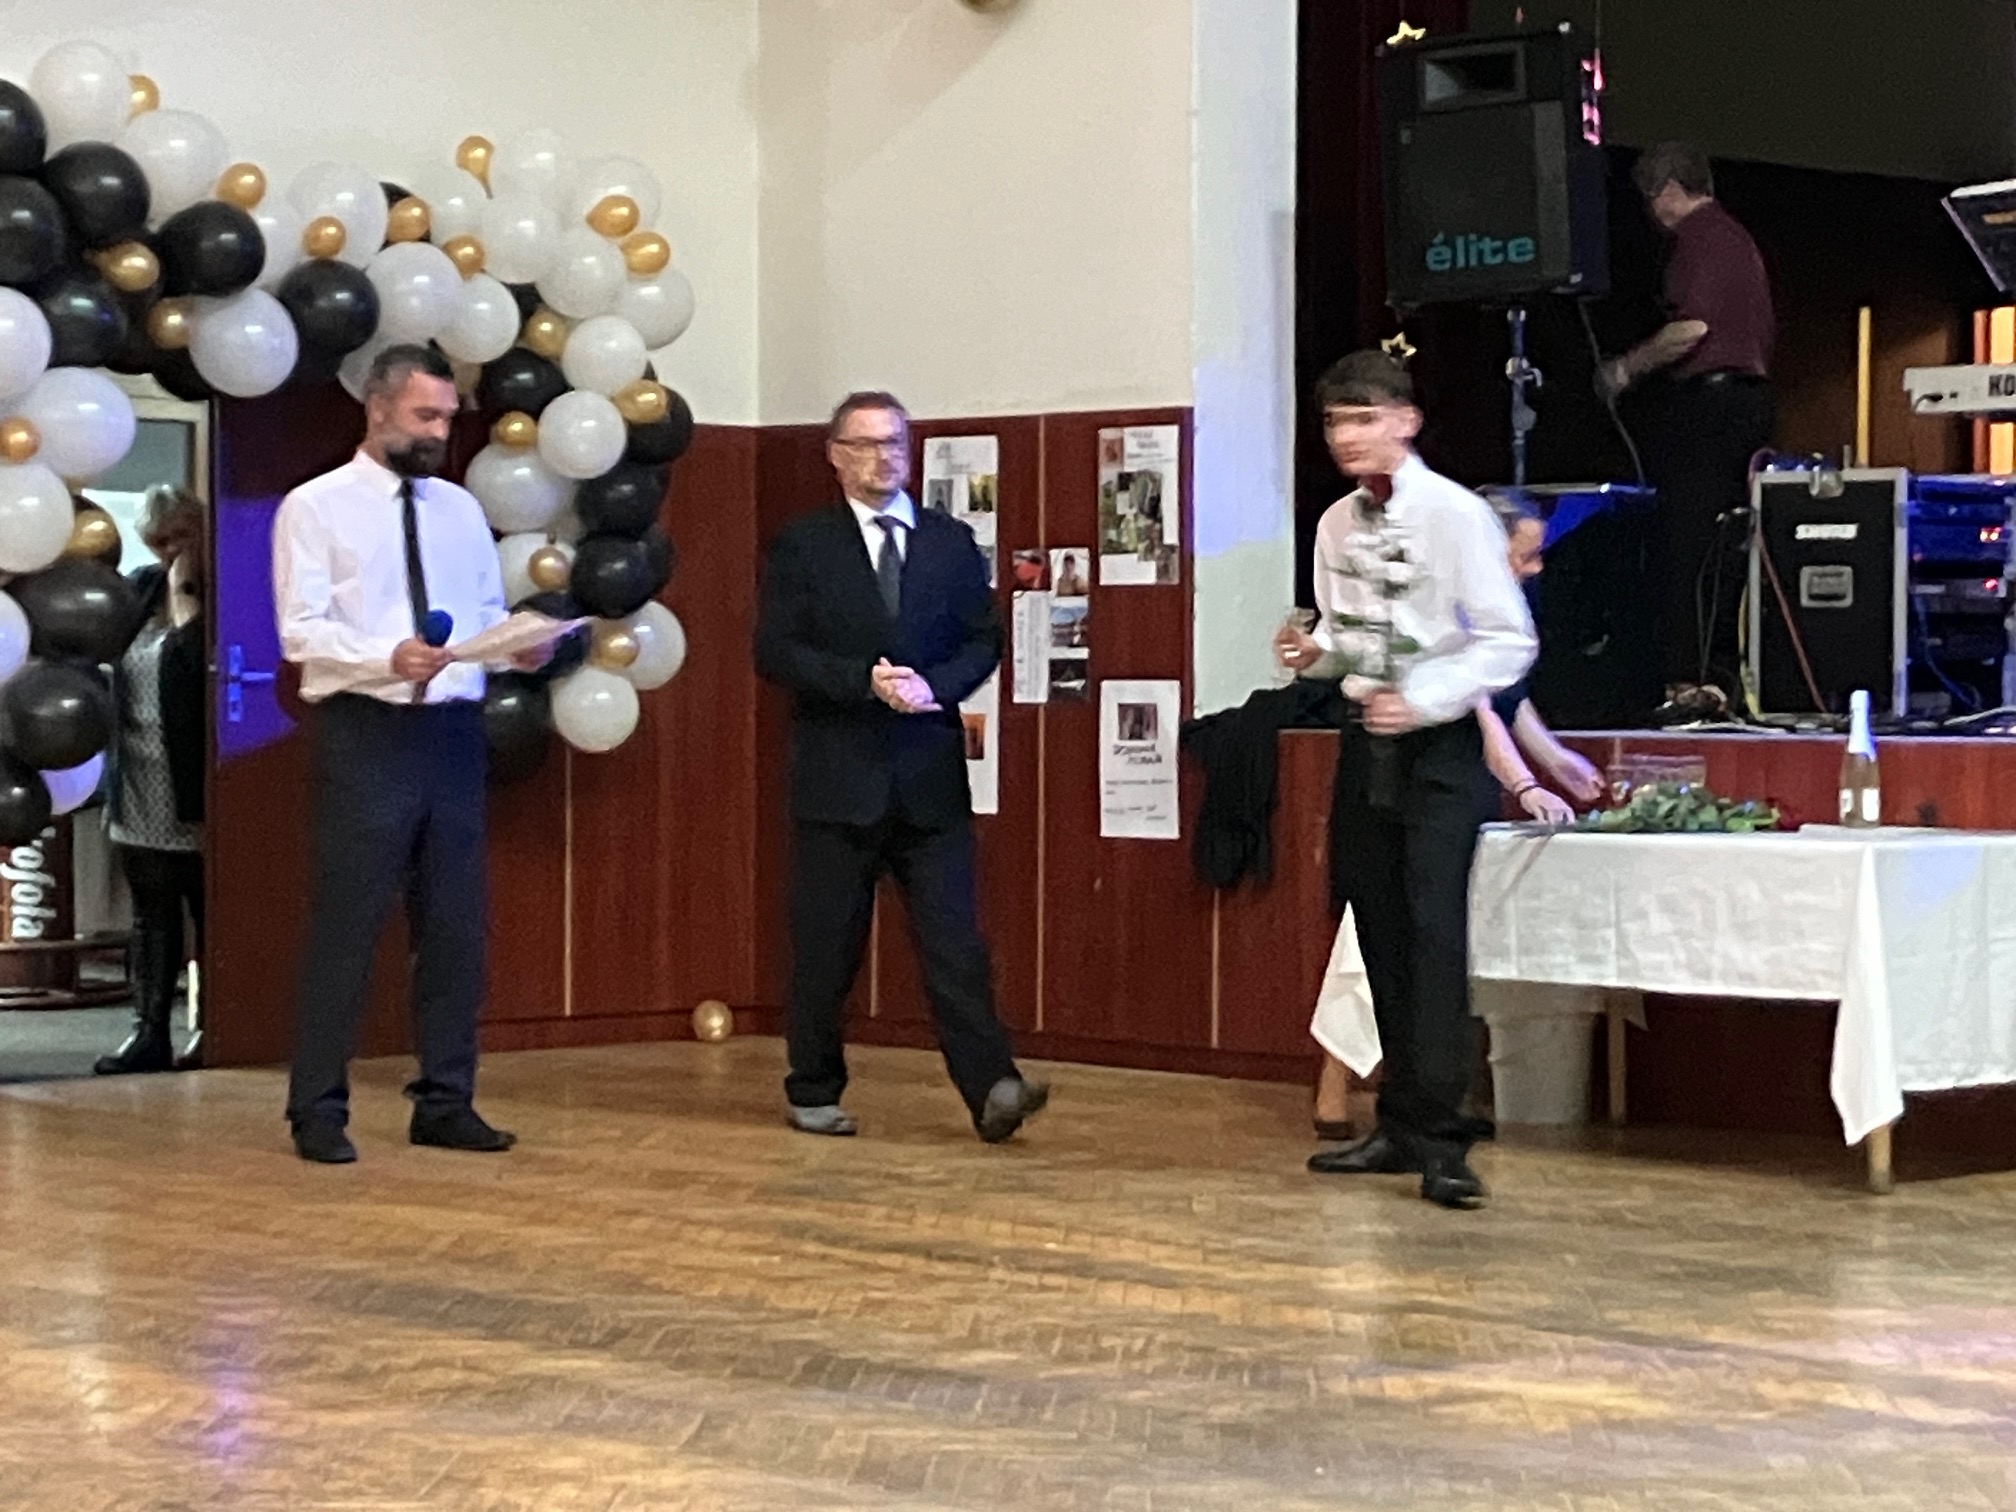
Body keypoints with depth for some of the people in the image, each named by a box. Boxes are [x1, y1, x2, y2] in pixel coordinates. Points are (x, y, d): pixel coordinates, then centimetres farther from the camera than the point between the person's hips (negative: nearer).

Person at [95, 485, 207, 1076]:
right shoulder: (141, 589, 13)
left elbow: (199, 657, -22)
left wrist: (184, 592, -15)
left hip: (194, 788, -7)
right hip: (140, 788, 7)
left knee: (208, 911, 0)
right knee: (152, 913, 9)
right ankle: (149, 1033, 12)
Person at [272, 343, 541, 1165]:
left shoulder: (461, 510, 15)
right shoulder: (315, 507, -2)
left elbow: (489, 615, 15)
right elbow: (302, 631, -10)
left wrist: (519, 644, -8)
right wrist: (389, 658, -26)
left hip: (453, 733, 5)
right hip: (364, 734, -5)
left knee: (456, 927, 8)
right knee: (345, 926, -3)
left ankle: (445, 1103, 17)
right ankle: (318, 1110, 5)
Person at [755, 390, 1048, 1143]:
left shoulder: (952, 543, 11)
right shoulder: (801, 545, 2)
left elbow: (983, 640, 8)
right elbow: (775, 652, -5)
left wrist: (933, 684, -12)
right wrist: (866, 681, -17)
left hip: (930, 776, 2)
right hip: (837, 776, -2)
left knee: (955, 942, -5)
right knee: (825, 946, 5)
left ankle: (991, 1088, -13)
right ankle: (814, 1093, 17)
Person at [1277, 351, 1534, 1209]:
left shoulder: (1455, 515, -11)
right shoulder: (1336, 525, 8)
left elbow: (1509, 641, -12)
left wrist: (1424, 703, -20)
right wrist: (1314, 652, -3)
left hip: (1437, 747, -7)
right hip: (1364, 743, 7)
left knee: (1434, 932, -13)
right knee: (1379, 934, 10)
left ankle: (1441, 1140, -14)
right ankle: (1401, 1125, 19)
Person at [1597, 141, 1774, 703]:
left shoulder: (1700, 237, -10)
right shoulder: (1737, 237, 22)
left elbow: (1692, 327, -21)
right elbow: (1764, 334, 24)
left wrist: (1627, 368, -10)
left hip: (1706, 399, -10)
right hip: (1749, 396, 10)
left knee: (1685, 550, -10)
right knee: (1726, 549, 10)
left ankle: (1691, 677, -14)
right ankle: (1726, 672, 11)